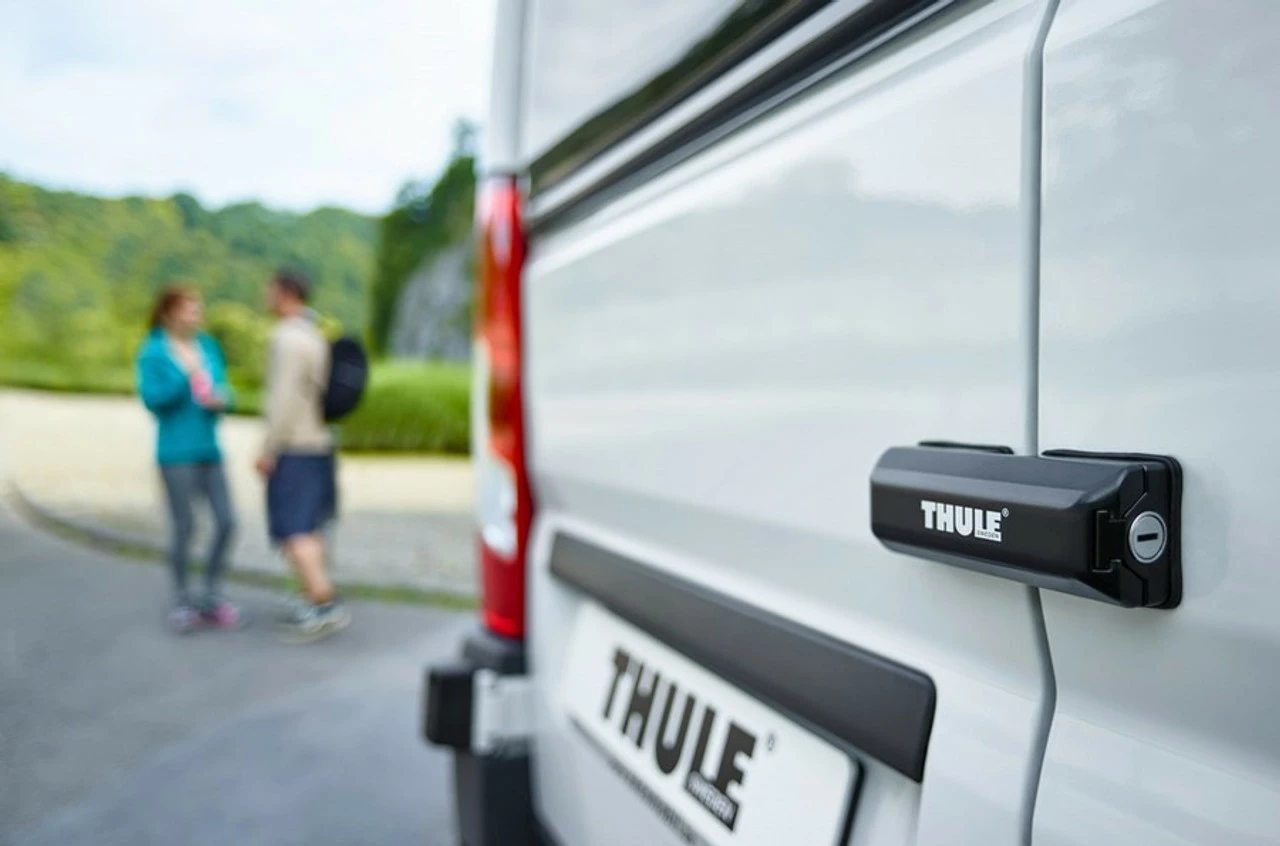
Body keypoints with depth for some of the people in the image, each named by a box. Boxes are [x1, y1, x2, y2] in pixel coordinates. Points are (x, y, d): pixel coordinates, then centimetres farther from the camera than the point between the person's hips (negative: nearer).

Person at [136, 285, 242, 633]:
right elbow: (152, 398, -13)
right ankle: (182, 601, 15)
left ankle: (212, 597, 17)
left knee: (226, 522, 2)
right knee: (183, 526, -2)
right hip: (176, 452, -5)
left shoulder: (208, 346, 8)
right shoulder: (153, 352, -5)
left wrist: (220, 399, -10)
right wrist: (185, 376, -24)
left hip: (209, 449, 5)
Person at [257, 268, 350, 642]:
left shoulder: (288, 337, -15)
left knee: (294, 530, -9)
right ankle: (312, 598, 26)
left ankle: (326, 604, -10)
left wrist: (269, 450, -17)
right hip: (318, 443, 10)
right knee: (310, 527, 17)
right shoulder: (315, 335, 14)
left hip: (294, 448, -10)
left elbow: (285, 398, -21)